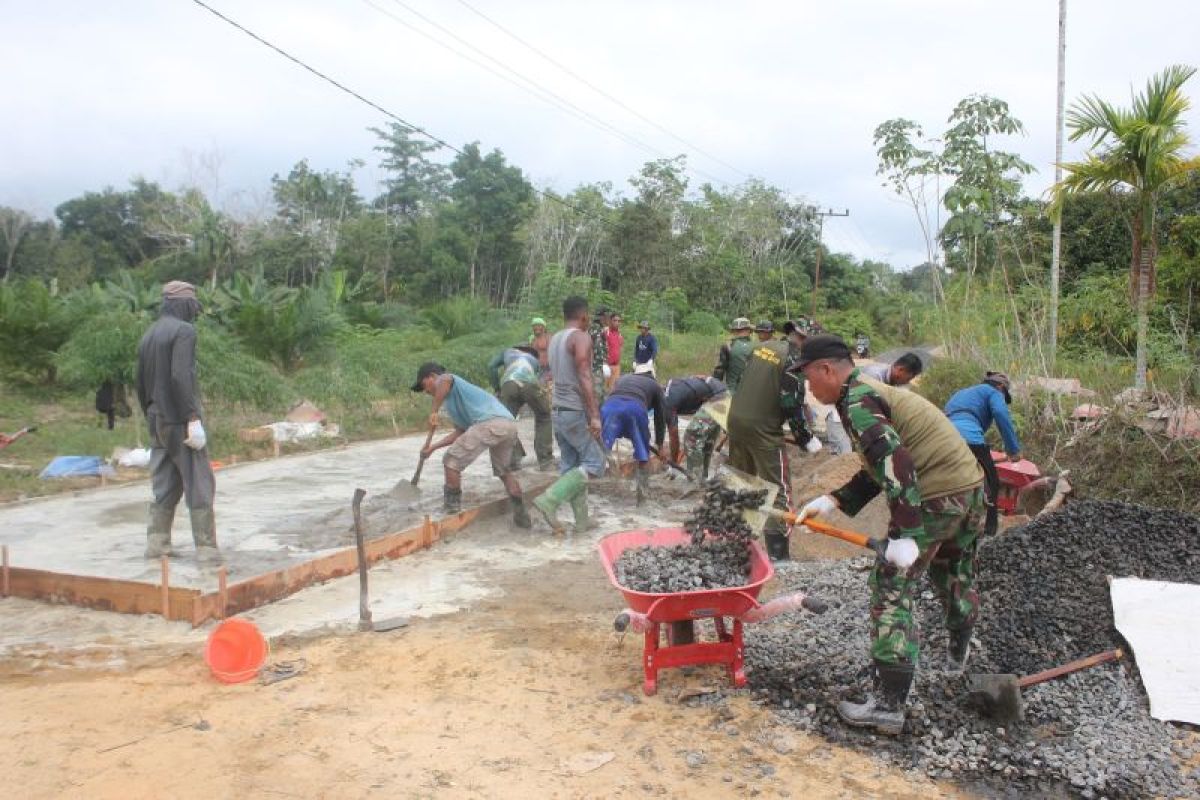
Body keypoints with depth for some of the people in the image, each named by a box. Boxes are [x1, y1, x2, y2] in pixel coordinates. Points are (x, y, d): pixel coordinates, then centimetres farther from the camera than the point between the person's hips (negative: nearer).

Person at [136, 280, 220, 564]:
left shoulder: (148, 336, 14)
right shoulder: (183, 330, -10)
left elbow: (141, 384, 17)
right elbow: (181, 376, -21)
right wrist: (193, 419, -21)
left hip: (158, 421, 8)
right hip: (181, 422, -8)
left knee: (165, 483, 13)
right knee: (199, 484, -4)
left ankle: (157, 543, 15)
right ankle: (206, 548, -4)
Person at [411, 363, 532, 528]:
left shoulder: (444, 379, 13)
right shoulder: (454, 398, 38)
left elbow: (445, 380, -16)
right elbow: (460, 432, 35)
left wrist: (433, 412, -11)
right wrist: (433, 447, 35)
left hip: (489, 424, -9)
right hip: (509, 424, 10)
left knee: (451, 462, 6)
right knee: (503, 470, 28)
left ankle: (451, 508, 15)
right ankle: (521, 515, 27)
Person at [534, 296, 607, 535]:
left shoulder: (555, 339, 13)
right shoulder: (581, 337, -12)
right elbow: (584, 379, -21)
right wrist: (594, 415, -23)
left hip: (557, 411, 9)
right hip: (576, 412, -9)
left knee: (570, 465, 10)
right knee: (594, 463, -2)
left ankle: (582, 521, 13)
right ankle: (549, 500, -13)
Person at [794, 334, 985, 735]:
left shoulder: (857, 401, -13)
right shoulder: (875, 391, 18)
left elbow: (895, 463, -26)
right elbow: (877, 470, 17)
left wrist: (906, 535, -28)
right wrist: (832, 501, 9)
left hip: (932, 498, -10)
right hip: (971, 486, 10)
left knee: (892, 590, -3)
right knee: (955, 574, 31)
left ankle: (888, 705, -1)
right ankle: (960, 653, 55)